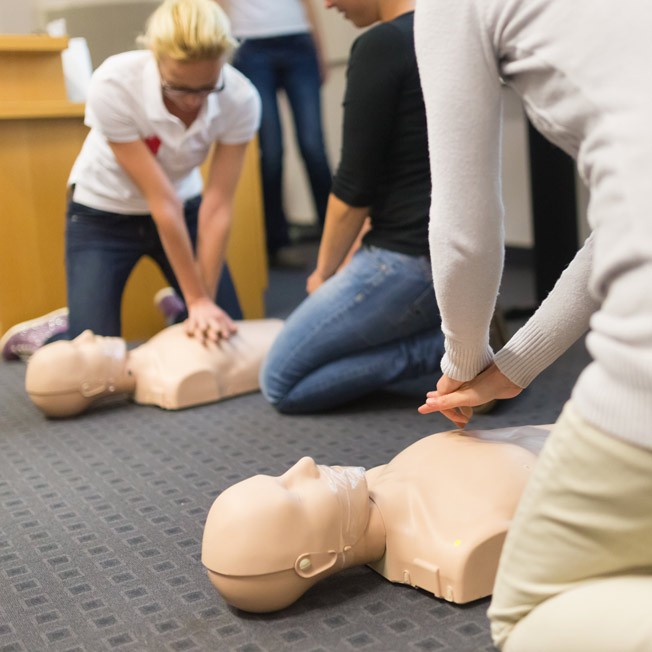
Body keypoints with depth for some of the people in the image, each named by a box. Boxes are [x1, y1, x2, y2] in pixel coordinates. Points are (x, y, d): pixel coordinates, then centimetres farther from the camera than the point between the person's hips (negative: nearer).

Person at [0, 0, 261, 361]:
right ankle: (48, 332, 23)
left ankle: (175, 310, 30)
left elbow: (217, 207, -22)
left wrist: (204, 303, -25)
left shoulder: (240, 99, -27)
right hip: (104, 214, -3)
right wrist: (197, 300, -26)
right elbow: (163, 202, -31)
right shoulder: (113, 86, -34)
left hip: (185, 207, 3)